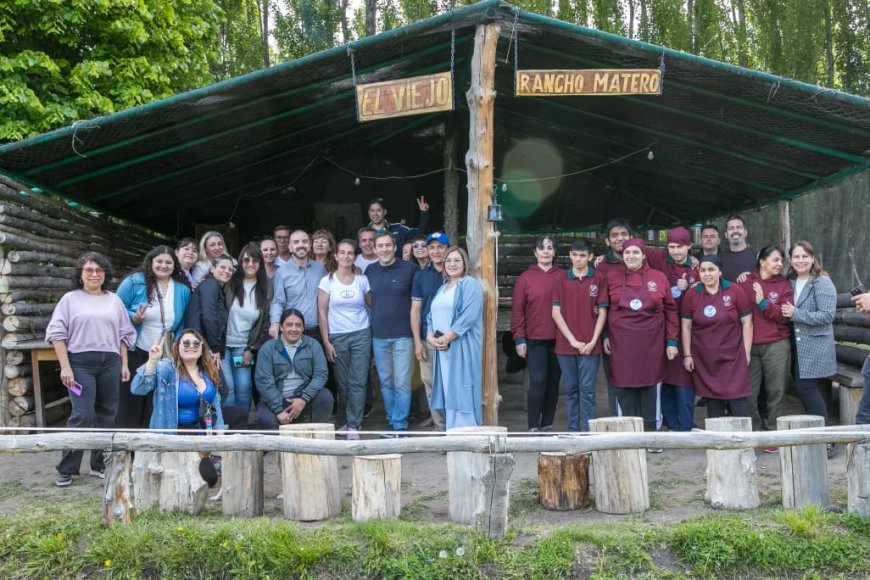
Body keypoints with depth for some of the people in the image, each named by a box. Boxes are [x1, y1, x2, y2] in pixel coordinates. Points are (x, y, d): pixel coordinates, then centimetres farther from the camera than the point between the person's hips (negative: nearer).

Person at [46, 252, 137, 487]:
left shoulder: (114, 300, 13)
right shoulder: (70, 299, 3)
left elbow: (124, 334, 15)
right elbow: (57, 334, -2)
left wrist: (124, 364, 8)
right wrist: (65, 367, -9)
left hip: (110, 362, 4)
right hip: (81, 362, -4)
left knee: (107, 415, 6)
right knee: (82, 416, -9)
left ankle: (99, 464, 16)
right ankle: (66, 469, 2)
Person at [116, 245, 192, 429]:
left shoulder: (183, 290, 3)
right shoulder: (134, 282, -9)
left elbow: (181, 324, 9)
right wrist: (133, 318, -23)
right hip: (134, 352, -4)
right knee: (130, 400, 2)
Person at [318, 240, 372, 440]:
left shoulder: (362, 280, 3)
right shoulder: (327, 281, 0)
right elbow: (322, 313, 0)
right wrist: (326, 342, -4)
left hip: (361, 335, 0)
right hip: (337, 337, 0)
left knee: (357, 381, -5)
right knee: (342, 382, 4)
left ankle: (353, 425, -1)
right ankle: (350, 421, 19)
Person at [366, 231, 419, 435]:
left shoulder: (409, 269, -5)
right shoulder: (370, 271, 7)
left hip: (403, 335, -3)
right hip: (378, 336, 4)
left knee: (402, 383, -4)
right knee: (386, 383, 10)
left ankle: (399, 425, 4)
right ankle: (392, 421, 22)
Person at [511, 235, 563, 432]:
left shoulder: (563, 276, 8)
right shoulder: (525, 278, 2)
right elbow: (517, 310, -1)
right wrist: (519, 339, -6)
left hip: (558, 340, 3)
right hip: (535, 341, -2)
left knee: (553, 383, 7)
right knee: (538, 382, -7)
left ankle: (547, 425, 15)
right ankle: (533, 427, -1)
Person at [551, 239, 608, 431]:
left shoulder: (598, 278, 3)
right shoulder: (562, 280, 6)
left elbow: (602, 312, 2)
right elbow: (556, 313, 2)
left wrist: (593, 341, -7)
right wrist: (572, 340, -6)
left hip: (590, 345, -2)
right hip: (565, 344, 2)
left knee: (587, 390, -2)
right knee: (571, 390, 7)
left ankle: (589, 430, 3)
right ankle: (572, 430, 14)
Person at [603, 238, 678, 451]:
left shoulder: (658, 278, 4)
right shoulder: (612, 278, 5)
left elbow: (670, 311, 5)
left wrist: (672, 342, 1)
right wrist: (605, 336, 2)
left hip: (650, 343, 0)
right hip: (621, 343, 0)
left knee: (649, 386, 3)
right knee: (624, 387, 1)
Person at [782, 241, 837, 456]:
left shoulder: (822, 283, -9)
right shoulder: (790, 282, 12)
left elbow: (827, 315, -17)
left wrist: (795, 314, -20)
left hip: (815, 347, -7)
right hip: (798, 347, 7)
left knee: (808, 390, -10)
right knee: (806, 391, 8)